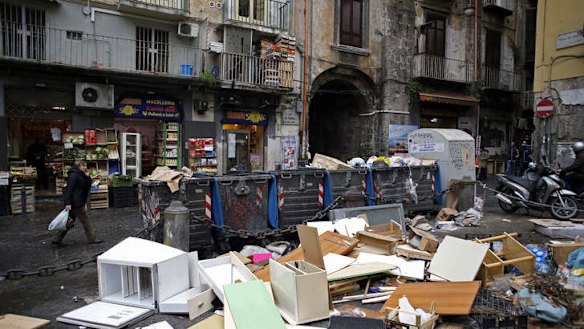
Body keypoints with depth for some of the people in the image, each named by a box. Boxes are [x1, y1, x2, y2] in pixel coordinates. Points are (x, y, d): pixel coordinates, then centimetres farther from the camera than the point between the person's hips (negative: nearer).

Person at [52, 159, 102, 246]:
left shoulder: (81, 175, 15)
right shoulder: (74, 175, -15)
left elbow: (87, 186, 14)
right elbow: (69, 189, -21)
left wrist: (87, 176, -1)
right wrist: (68, 203, -25)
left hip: (77, 202, 10)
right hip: (75, 202, -10)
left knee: (70, 220, 13)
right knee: (85, 218, -1)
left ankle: (57, 239, 18)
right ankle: (92, 239, 9)